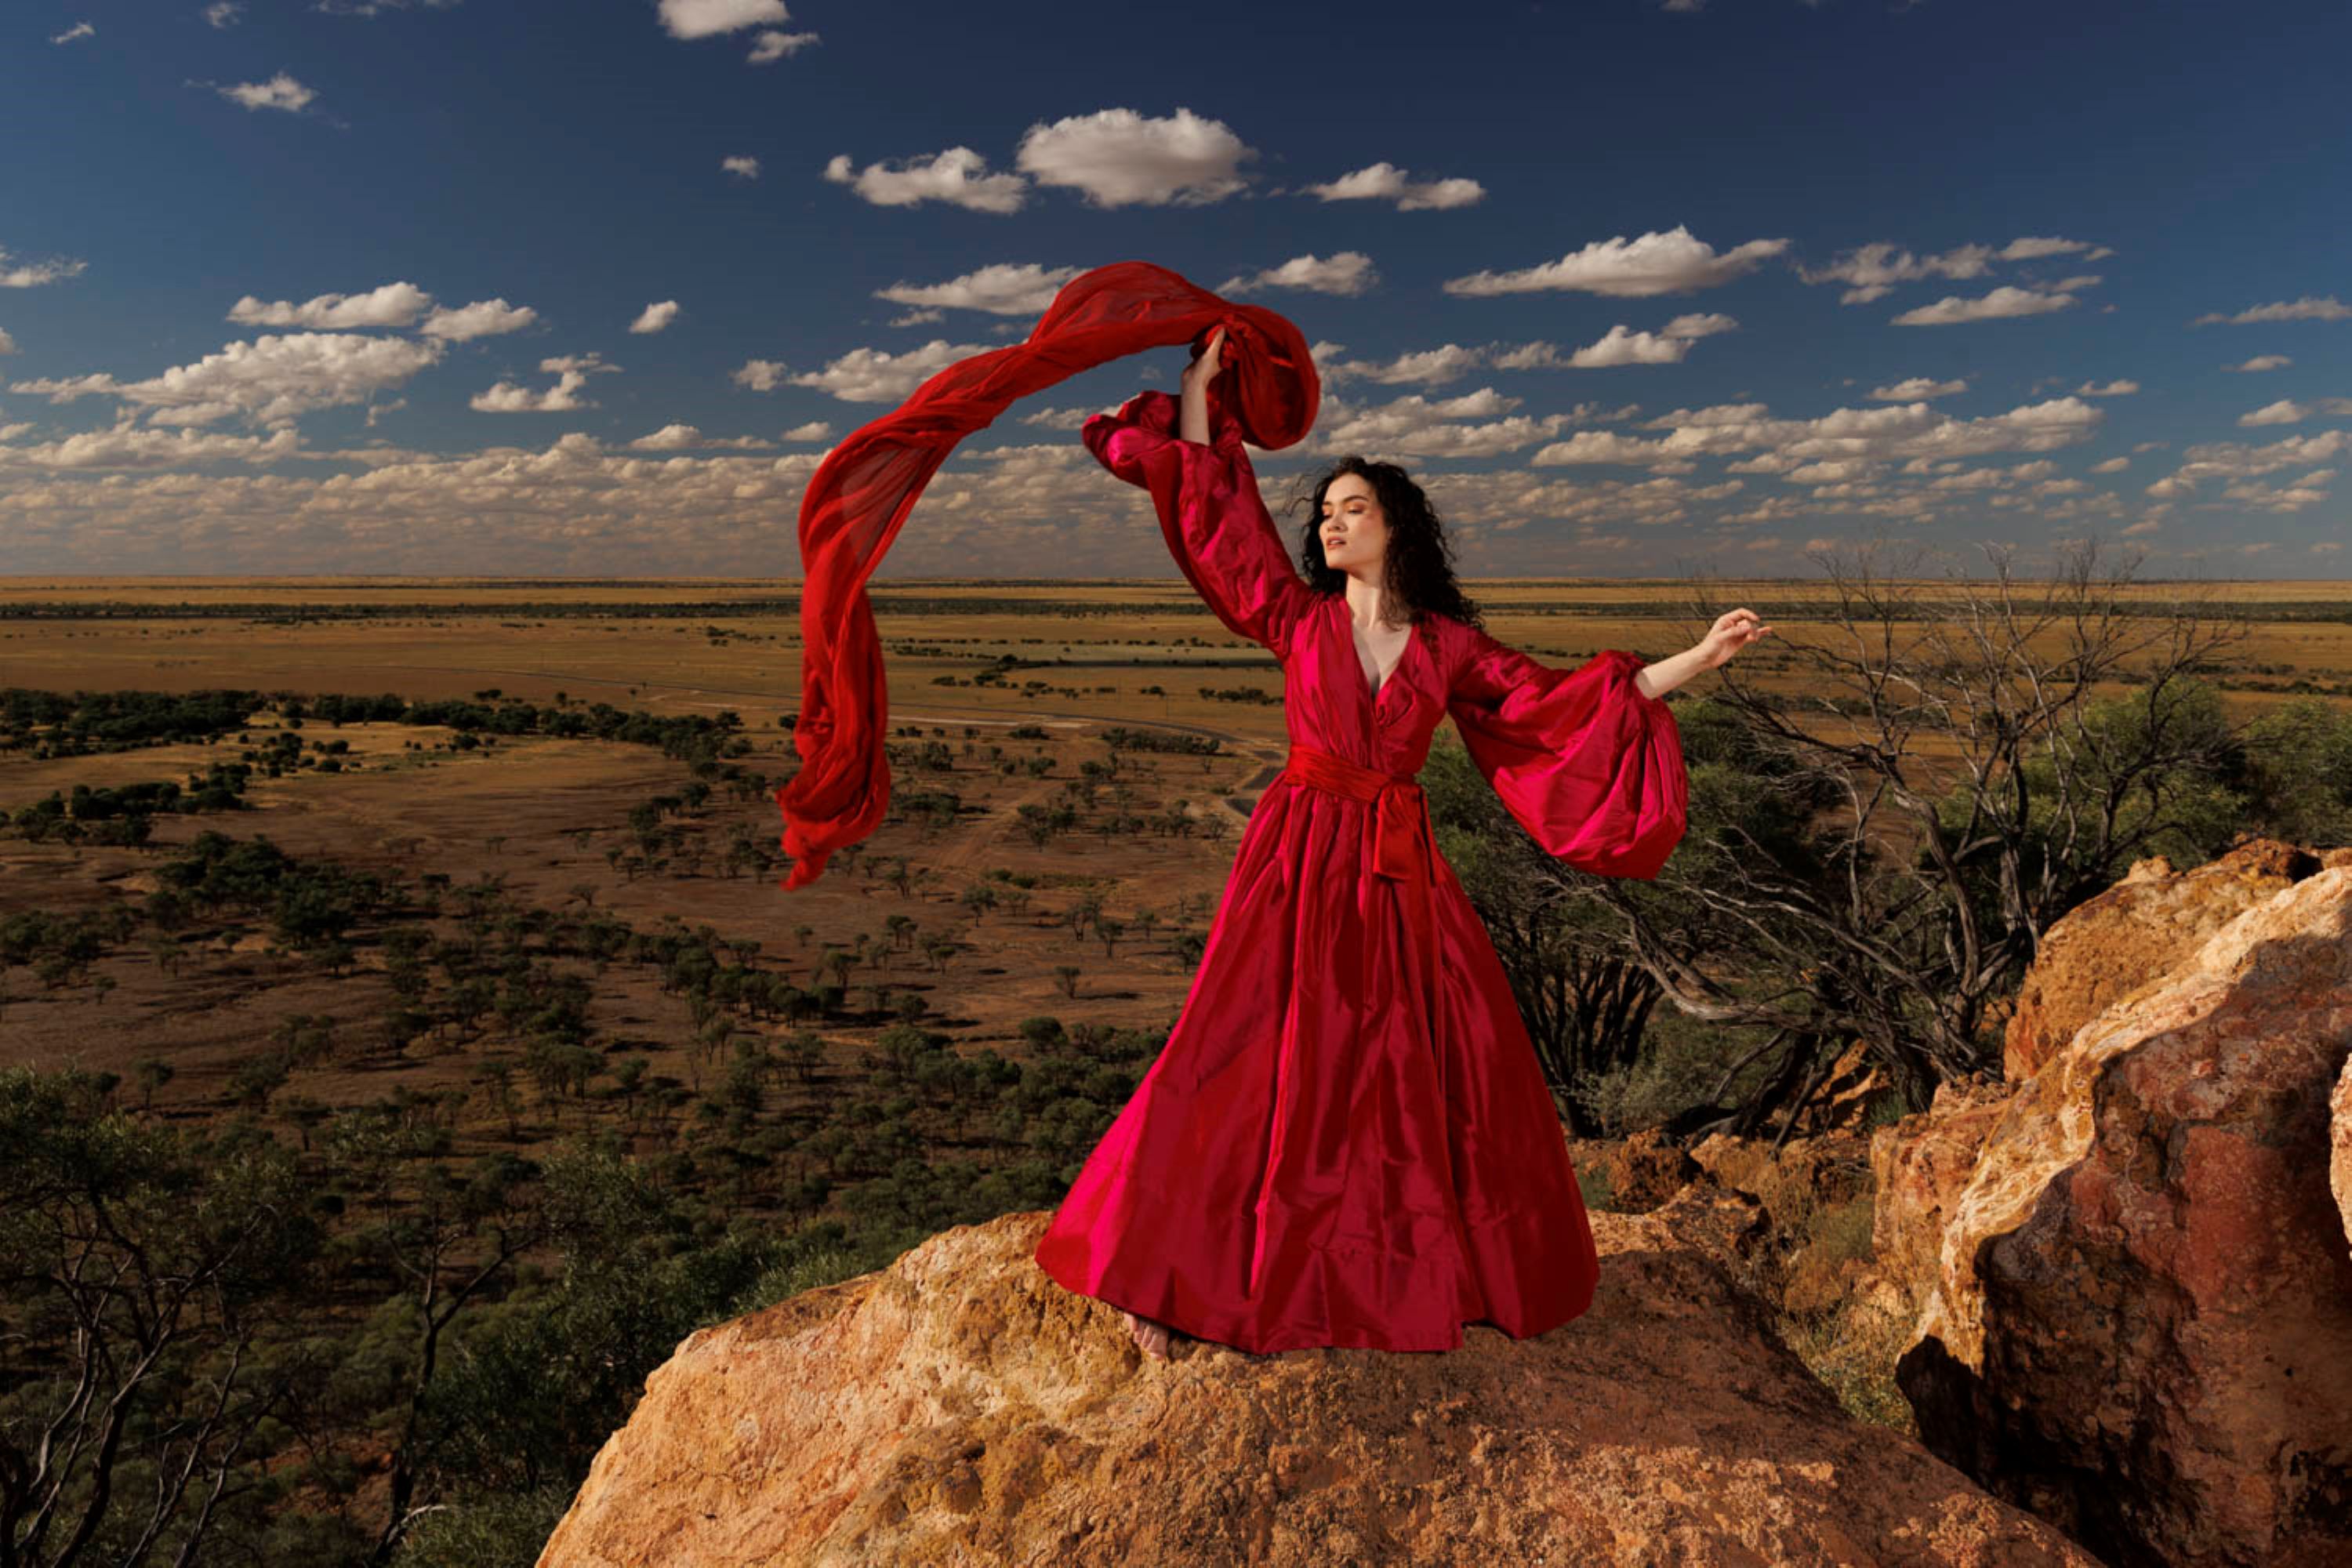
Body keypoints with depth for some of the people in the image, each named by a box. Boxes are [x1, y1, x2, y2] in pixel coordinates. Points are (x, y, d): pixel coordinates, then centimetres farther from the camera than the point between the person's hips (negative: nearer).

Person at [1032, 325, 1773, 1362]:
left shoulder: (1449, 645, 7)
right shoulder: (1298, 618, 4)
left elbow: (1556, 704, 7)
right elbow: (1209, 506, 5)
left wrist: (1697, 659, 4)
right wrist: (1201, 382, 8)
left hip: (1401, 869, 2)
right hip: (1301, 859, -2)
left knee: (1439, 1066, 6)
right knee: (1258, 1063, -5)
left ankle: (1436, 1270, 27)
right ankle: (1160, 1281, 6)